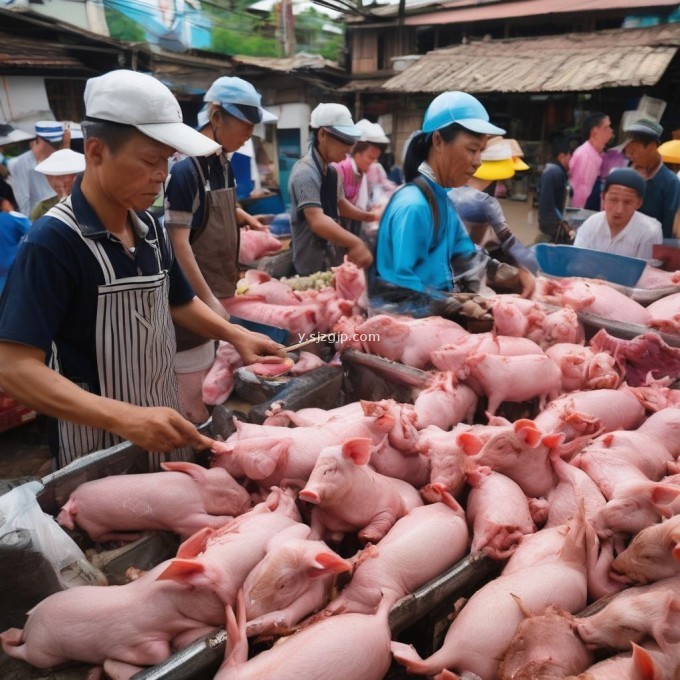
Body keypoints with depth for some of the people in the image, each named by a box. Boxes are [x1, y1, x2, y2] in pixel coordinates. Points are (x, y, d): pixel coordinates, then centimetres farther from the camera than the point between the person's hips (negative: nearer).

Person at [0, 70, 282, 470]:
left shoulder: (150, 228, 0)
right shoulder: (52, 242, -21)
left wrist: (235, 335, 0)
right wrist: (124, 417, -36)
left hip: (164, 428, 7)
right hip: (100, 445, -6)